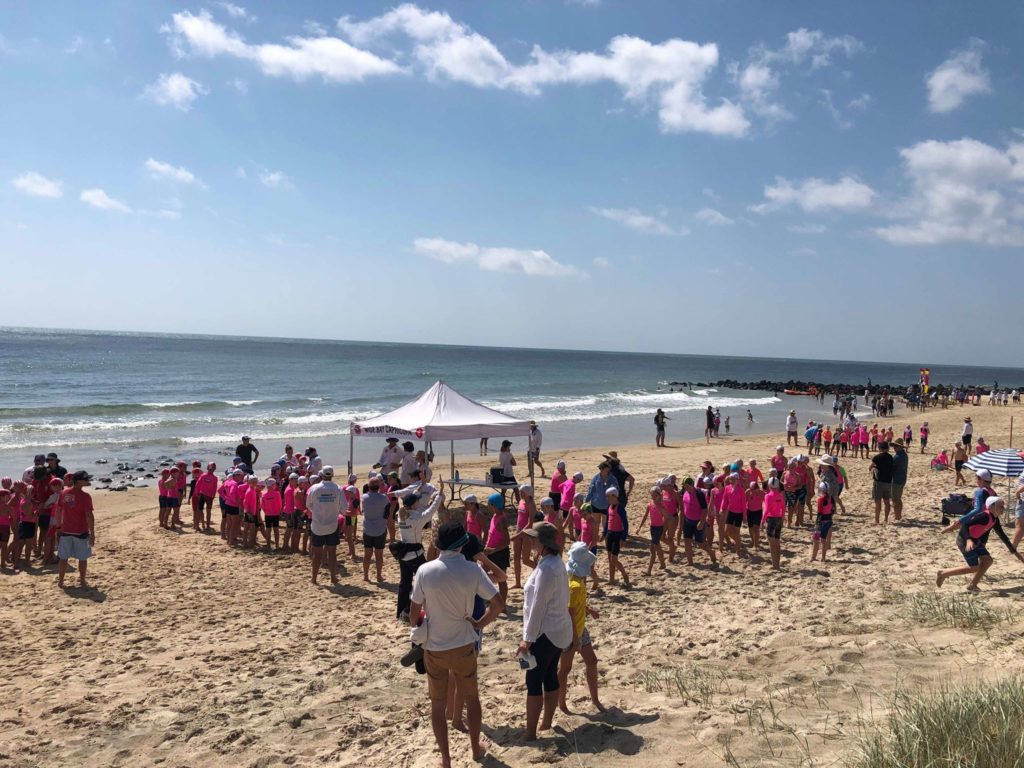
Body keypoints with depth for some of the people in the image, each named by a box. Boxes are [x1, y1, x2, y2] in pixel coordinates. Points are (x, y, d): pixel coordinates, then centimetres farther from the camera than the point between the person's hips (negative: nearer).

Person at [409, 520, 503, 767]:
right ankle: (476, 748, 38)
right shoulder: (472, 570, -14)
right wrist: (480, 623, 2)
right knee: (471, 698, 23)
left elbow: (414, 611, -8)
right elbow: (498, 603, -13)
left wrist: (415, 633, 10)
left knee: (438, 705, 16)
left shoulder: (425, 570, -14)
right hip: (464, 645, 0)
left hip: (434, 648, 0)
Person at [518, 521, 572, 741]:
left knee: (534, 682, -1)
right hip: (560, 630, 9)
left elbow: (537, 607, -23)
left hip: (545, 633, -9)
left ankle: (530, 734, 4)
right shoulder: (556, 563, 6)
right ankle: (546, 722, 30)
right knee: (550, 677, 18)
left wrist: (528, 638, -18)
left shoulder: (546, 569, -24)